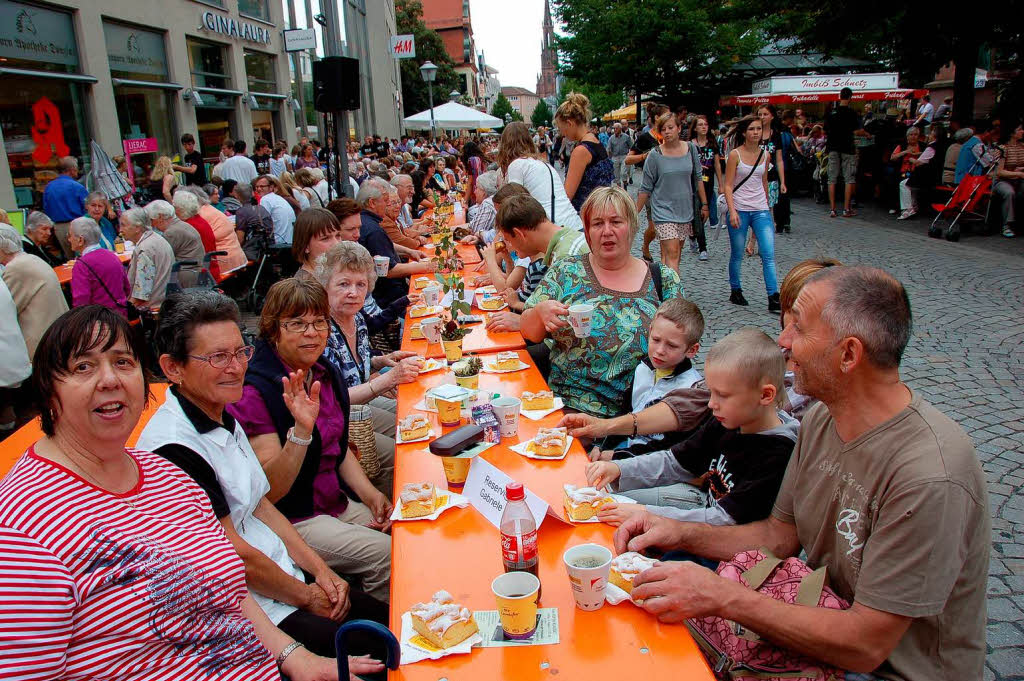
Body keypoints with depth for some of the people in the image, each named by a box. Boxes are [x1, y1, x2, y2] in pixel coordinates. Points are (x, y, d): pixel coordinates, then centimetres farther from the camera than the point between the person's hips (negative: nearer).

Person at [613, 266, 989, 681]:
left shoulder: (930, 477, -31)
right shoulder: (822, 418, -4)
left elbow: (865, 646, -27)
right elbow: (781, 534, 5)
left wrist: (723, 597, -27)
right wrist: (682, 533, -8)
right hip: (827, 622, 7)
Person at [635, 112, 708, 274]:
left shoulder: (691, 148, 3)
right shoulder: (655, 155, -6)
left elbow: (698, 179, 12)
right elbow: (646, 188, -1)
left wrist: (704, 204, 12)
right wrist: (636, 212, -1)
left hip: (685, 210, 4)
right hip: (664, 211, -4)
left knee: (674, 254, 10)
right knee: (671, 252, -14)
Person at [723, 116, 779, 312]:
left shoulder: (765, 154, 8)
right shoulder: (735, 154, -5)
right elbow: (728, 186, -8)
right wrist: (732, 211, -18)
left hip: (761, 211, 3)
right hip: (739, 210, -3)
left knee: (769, 255, -6)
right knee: (737, 255, 7)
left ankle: (774, 298, -7)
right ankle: (735, 292, 25)